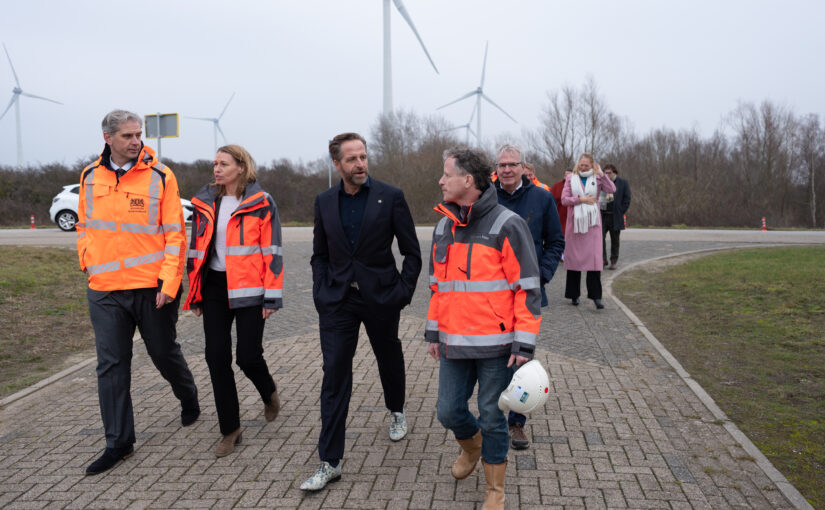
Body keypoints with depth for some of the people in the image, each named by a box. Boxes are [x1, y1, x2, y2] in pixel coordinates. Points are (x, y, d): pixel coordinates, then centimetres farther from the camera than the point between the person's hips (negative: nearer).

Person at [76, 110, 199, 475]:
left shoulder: (159, 175, -6)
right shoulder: (90, 177, 7)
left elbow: (175, 233, -8)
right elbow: (84, 226, 18)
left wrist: (169, 282, -14)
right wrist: (88, 264, 7)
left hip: (151, 287, -3)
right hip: (104, 290, 3)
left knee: (164, 353, 12)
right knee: (111, 366, 4)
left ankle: (188, 399, 42)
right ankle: (119, 442, 16)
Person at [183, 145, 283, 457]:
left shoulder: (261, 203, -4)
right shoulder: (204, 203, 10)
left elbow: (271, 251, -7)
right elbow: (197, 249, 15)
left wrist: (272, 297, -11)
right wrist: (195, 295, 13)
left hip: (248, 288, -4)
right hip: (215, 288, 5)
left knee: (248, 356, -4)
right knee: (217, 357, 1)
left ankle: (269, 393, 32)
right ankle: (230, 429, 15)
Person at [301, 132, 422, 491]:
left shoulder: (390, 198, -6)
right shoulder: (324, 202, 4)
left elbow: (411, 252, -2)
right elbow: (320, 254, 12)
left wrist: (403, 293, -9)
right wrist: (321, 292, 0)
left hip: (381, 298, -1)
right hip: (337, 300, 2)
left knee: (389, 360, 19)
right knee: (334, 375, -4)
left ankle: (396, 411, 50)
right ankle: (330, 462, 1)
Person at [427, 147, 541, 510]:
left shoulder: (506, 225, -11)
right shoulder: (444, 227, 9)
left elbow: (527, 288, -11)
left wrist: (524, 345, -14)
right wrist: (433, 332, 16)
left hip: (495, 345, -5)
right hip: (454, 344, 6)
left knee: (492, 417, 6)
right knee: (449, 412, 10)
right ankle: (472, 446, 44)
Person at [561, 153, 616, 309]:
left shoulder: (597, 179, 8)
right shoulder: (571, 179, 8)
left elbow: (612, 189, -9)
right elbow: (564, 199, -1)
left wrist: (601, 174, -14)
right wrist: (581, 199, -10)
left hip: (592, 222, -1)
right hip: (575, 222, 1)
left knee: (594, 257, -9)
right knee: (573, 257, 4)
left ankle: (596, 296, -7)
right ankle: (574, 294, 15)